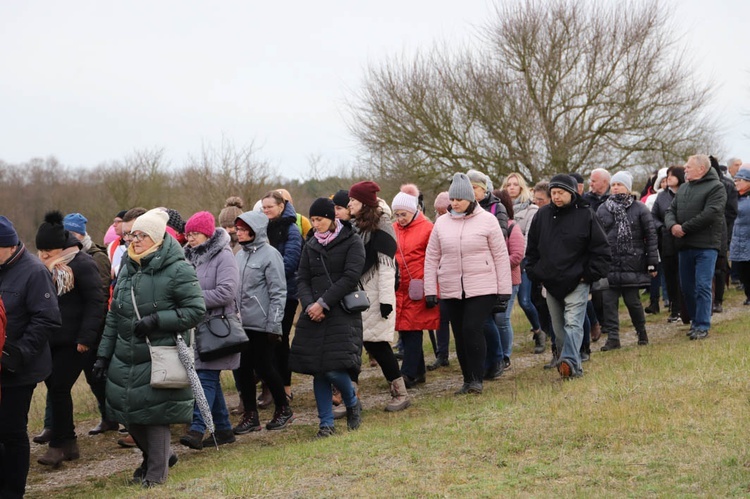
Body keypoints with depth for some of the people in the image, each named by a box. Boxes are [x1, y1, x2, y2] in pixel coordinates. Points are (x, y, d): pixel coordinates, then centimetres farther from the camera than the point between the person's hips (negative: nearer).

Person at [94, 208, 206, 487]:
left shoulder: (177, 270, -11)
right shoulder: (127, 268, 10)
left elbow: (196, 311, -13)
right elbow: (114, 315, 16)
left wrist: (156, 320, -20)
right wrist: (104, 354, 14)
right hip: (125, 357, 7)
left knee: (155, 414, -3)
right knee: (128, 413, 11)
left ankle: (156, 472, 14)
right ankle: (154, 456, 36)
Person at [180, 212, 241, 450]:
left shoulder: (223, 256, -9)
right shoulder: (191, 257, 15)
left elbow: (226, 292, -19)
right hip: (196, 326, 8)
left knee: (206, 376, -14)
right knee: (210, 378, 10)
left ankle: (197, 429, -20)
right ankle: (224, 429, 17)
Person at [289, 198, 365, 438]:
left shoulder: (352, 243, -1)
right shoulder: (311, 245, 14)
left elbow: (350, 278, -11)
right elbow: (302, 279, 9)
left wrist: (323, 303, -15)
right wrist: (309, 304, -10)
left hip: (342, 313, -5)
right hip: (313, 314, 5)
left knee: (334, 370, -14)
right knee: (318, 371, 2)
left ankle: (353, 404, 15)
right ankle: (326, 422, 12)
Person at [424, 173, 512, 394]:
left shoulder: (487, 220, -3)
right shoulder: (442, 223, 6)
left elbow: (501, 256, -1)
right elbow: (431, 258, 10)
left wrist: (504, 291, -4)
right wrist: (430, 291, 4)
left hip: (482, 289, -4)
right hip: (451, 290, 4)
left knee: (473, 330, -16)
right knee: (460, 335, 7)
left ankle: (477, 378, -5)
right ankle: (467, 380, 19)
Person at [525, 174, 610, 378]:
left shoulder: (585, 216, -4)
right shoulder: (542, 215, 7)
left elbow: (600, 249, 0)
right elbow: (532, 248, 16)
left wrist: (591, 275, -5)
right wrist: (535, 274, 8)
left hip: (577, 283, -5)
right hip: (550, 283, 5)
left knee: (573, 323, -17)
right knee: (558, 328, 8)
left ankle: (570, 361, -30)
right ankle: (572, 367, 17)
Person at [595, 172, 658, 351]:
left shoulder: (639, 209, 1)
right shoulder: (602, 210, 9)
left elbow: (651, 236, 1)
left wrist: (652, 262, -4)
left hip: (633, 262, -2)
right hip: (609, 263, 3)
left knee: (632, 300, 1)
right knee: (609, 301, -3)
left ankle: (641, 331, 24)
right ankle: (612, 337, 3)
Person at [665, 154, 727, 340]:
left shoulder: (716, 187, -5)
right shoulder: (683, 189, 18)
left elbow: (709, 214, -17)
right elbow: (670, 211, 14)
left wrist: (684, 228, -16)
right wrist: (672, 226, -9)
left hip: (705, 246, -7)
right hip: (684, 246, 7)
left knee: (702, 286, -9)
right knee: (687, 287, 11)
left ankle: (702, 326, -4)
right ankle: (696, 320, 24)